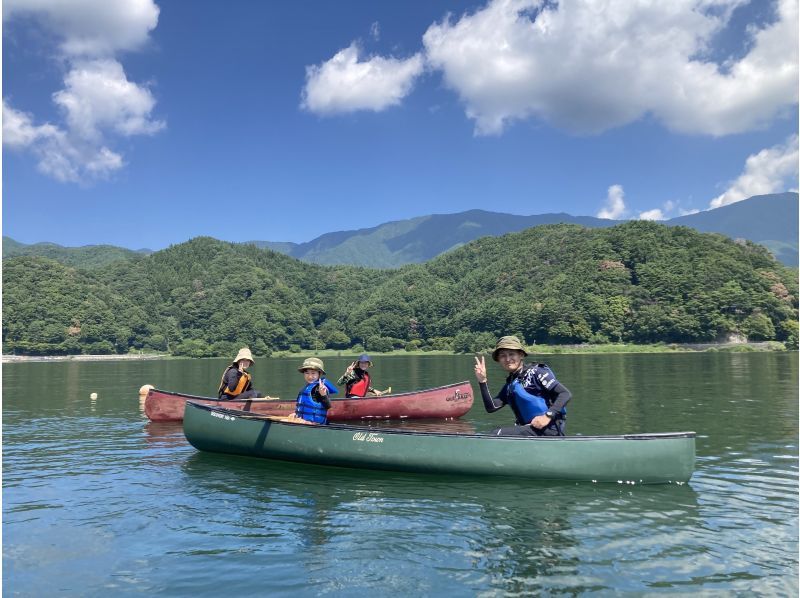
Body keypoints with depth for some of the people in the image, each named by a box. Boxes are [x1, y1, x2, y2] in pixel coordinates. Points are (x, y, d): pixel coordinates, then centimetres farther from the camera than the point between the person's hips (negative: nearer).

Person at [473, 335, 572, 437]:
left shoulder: (536, 372, -4)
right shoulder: (510, 384, 16)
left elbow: (565, 394, -12)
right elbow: (491, 407, 5)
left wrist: (548, 416, -23)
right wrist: (482, 381, -2)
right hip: (532, 428, 8)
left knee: (499, 434, -20)